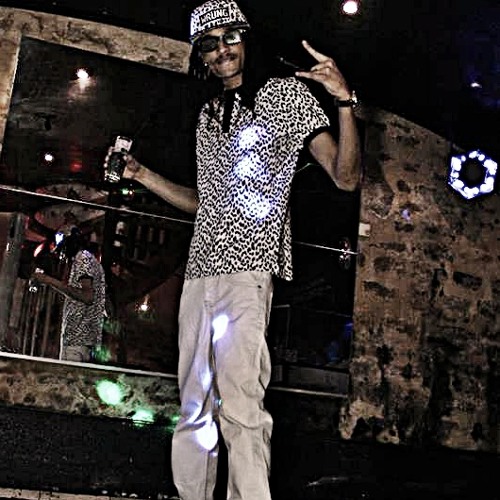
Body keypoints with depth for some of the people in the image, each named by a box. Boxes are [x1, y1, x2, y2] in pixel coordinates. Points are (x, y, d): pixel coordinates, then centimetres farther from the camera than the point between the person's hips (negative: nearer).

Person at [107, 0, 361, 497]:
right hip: (199, 269, 7)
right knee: (194, 407, 8)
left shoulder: (286, 93, 4)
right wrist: (144, 175, 20)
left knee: (239, 403, -17)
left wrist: (344, 102, -16)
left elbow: (345, 177, -3)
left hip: (248, 264, -7)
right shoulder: (208, 114, 22)